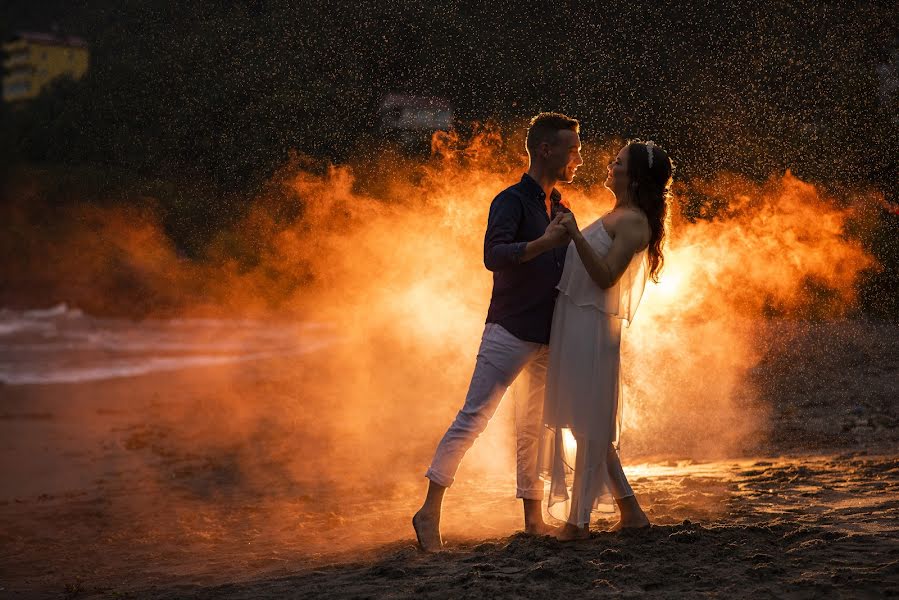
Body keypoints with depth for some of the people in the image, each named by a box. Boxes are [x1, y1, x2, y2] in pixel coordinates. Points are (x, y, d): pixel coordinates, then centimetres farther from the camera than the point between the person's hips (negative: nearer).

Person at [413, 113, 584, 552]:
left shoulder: (560, 210, 15)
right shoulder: (512, 201, -9)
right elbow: (493, 256, -26)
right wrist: (545, 242, -35)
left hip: (549, 338, 8)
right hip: (511, 332, -8)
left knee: (533, 428, 13)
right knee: (473, 417, -11)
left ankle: (533, 517, 19)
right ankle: (429, 512, -12)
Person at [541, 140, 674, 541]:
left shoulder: (632, 222, -12)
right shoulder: (618, 217, 19)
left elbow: (605, 276, -21)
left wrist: (576, 236, -28)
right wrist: (567, 232, 25)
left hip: (592, 327, -11)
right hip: (574, 323, 11)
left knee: (589, 425, -5)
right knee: (589, 425, 14)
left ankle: (579, 520, 0)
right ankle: (630, 511, 20)